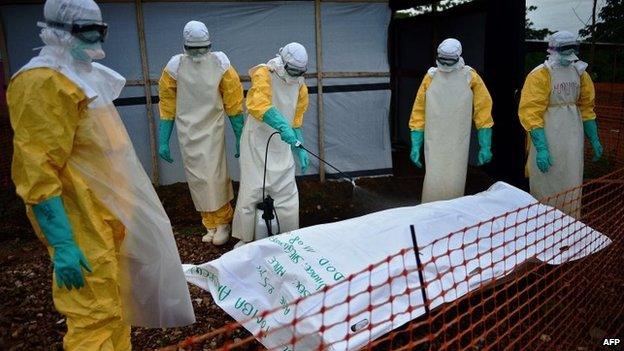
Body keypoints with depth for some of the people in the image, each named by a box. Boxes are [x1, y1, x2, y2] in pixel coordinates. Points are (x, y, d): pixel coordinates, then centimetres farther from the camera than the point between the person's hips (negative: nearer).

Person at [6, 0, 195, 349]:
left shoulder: (83, 75, 16)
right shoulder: (42, 83, -15)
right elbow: (37, 173, -22)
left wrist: (124, 207, 23)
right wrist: (62, 243, -25)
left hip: (107, 213, 10)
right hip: (83, 224, -10)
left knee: (115, 304, 20)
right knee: (95, 317, -2)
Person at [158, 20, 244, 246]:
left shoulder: (220, 64, -6)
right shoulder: (175, 66, -3)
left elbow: (234, 104, 0)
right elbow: (167, 106, 3)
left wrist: (240, 138, 1)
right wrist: (163, 141, 3)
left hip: (212, 131, -2)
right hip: (187, 133, 2)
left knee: (215, 176, -6)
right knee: (197, 180, 5)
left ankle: (223, 222, 12)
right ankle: (210, 224, 18)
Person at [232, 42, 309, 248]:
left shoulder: (300, 85, 8)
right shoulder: (263, 74, -12)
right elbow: (258, 105, -32)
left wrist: (300, 149, 9)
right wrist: (282, 126, -44)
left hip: (281, 146, 5)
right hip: (257, 144, -5)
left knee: (288, 193, 6)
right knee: (251, 192, 2)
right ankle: (245, 239, 19)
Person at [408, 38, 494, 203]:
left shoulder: (470, 77, 0)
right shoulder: (431, 77, 3)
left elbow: (483, 112, 2)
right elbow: (418, 113, 5)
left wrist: (485, 147, -1)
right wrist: (415, 146, 1)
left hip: (458, 144, 0)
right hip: (434, 144, 0)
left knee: (455, 185, 4)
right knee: (433, 184, 0)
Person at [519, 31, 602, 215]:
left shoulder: (580, 72, 9)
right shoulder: (540, 75, -12)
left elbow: (586, 108, 17)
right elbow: (531, 114, -17)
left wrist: (594, 140, 15)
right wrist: (541, 148, -23)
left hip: (573, 140, 6)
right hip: (549, 140, -6)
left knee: (572, 187, 13)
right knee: (547, 189, 3)